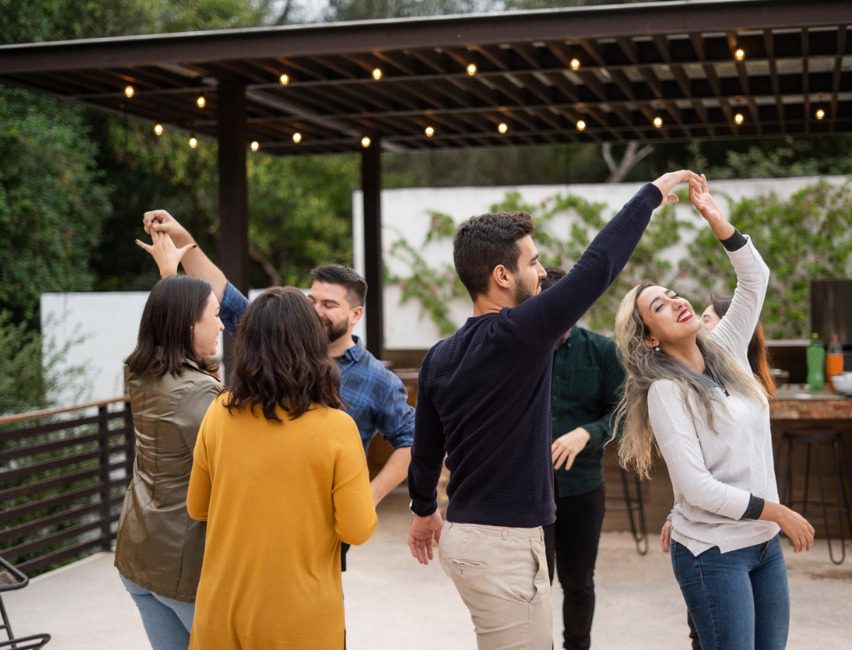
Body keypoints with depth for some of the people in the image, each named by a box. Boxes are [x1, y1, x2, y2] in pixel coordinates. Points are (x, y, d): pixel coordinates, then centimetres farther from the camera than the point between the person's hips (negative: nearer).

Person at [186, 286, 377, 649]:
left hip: (222, 609, 3)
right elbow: (358, 530, -12)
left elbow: (197, 508, 5)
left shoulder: (219, 414, -7)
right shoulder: (335, 427, -17)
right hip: (300, 617, -2)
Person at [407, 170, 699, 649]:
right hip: (504, 544, -9)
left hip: (465, 534, 9)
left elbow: (425, 448, 14)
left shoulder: (440, 357, 5)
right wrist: (652, 195, -4)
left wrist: (424, 509, 32)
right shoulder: (520, 333, -19)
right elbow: (598, 266, -16)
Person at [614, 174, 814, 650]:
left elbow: (756, 277, 6)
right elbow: (698, 487, -20)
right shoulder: (665, 392, -14)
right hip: (714, 553, -7)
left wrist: (718, 222, -7)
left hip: (764, 542, 7)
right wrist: (779, 512, -14)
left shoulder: (726, 352, 5)